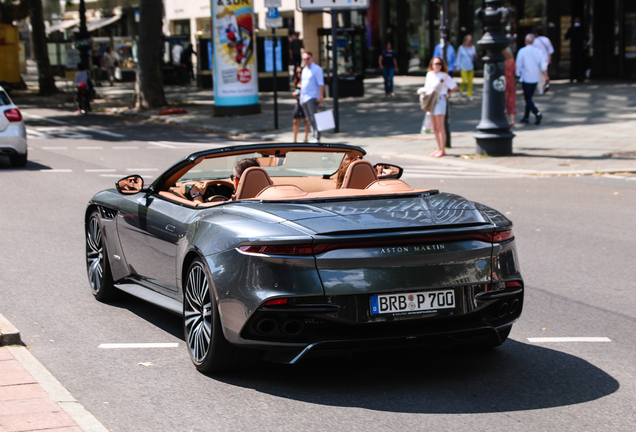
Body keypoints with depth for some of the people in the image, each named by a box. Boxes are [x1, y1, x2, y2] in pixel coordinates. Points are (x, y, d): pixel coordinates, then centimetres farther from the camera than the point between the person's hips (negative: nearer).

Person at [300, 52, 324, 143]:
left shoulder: (317, 69, -4)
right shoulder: (304, 70, 18)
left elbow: (321, 83, -11)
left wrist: (320, 96, -19)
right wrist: (300, 95, 18)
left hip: (313, 97, -8)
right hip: (304, 98, 8)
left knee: (314, 118, -11)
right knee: (309, 119, 7)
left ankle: (317, 138, -11)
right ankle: (314, 136, 12)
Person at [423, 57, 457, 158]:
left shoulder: (444, 76, -7)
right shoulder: (429, 74, 11)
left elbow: (455, 87, -2)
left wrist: (447, 95, -2)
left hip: (440, 101, -6)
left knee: (440, 127, -7)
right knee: (435, 127, 8)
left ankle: (442, 150, -6)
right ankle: (439, 148, 15)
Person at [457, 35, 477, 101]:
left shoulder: (473, 47, 8)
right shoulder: (461, 48, -1)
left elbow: (475, 58, 15)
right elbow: (458, 57, 3)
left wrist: (475, 55, -9)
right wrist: (459, 67, 0)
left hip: (471, 67, 3)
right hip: (463, 67, -3)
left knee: (470, 81, 0)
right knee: (464, 81, -13)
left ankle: (469, 95, 10)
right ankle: (460, 91, 14)